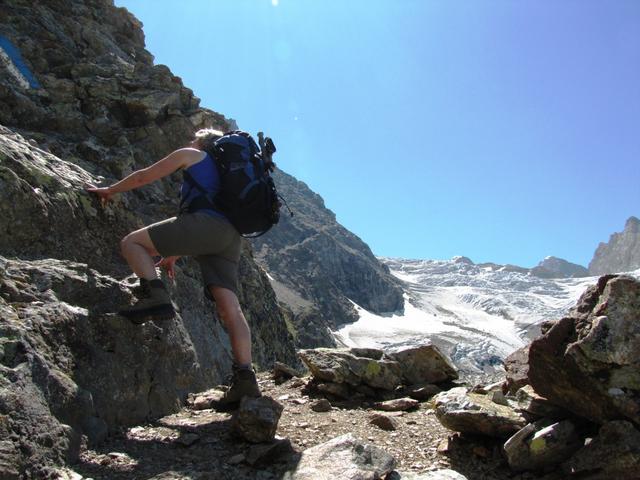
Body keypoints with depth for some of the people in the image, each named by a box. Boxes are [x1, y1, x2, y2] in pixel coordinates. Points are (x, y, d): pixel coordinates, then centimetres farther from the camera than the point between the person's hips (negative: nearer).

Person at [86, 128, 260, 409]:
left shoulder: (191, 155, 19)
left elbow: (143, 177, 23)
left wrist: (110, 190, 39)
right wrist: (175, 254, 40)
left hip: (206, 224, -7)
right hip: (230, 237, 7)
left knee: (132, 243, 2)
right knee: (229, 307, -3)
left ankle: (155, 297, -19)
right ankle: (245, 380, -11)